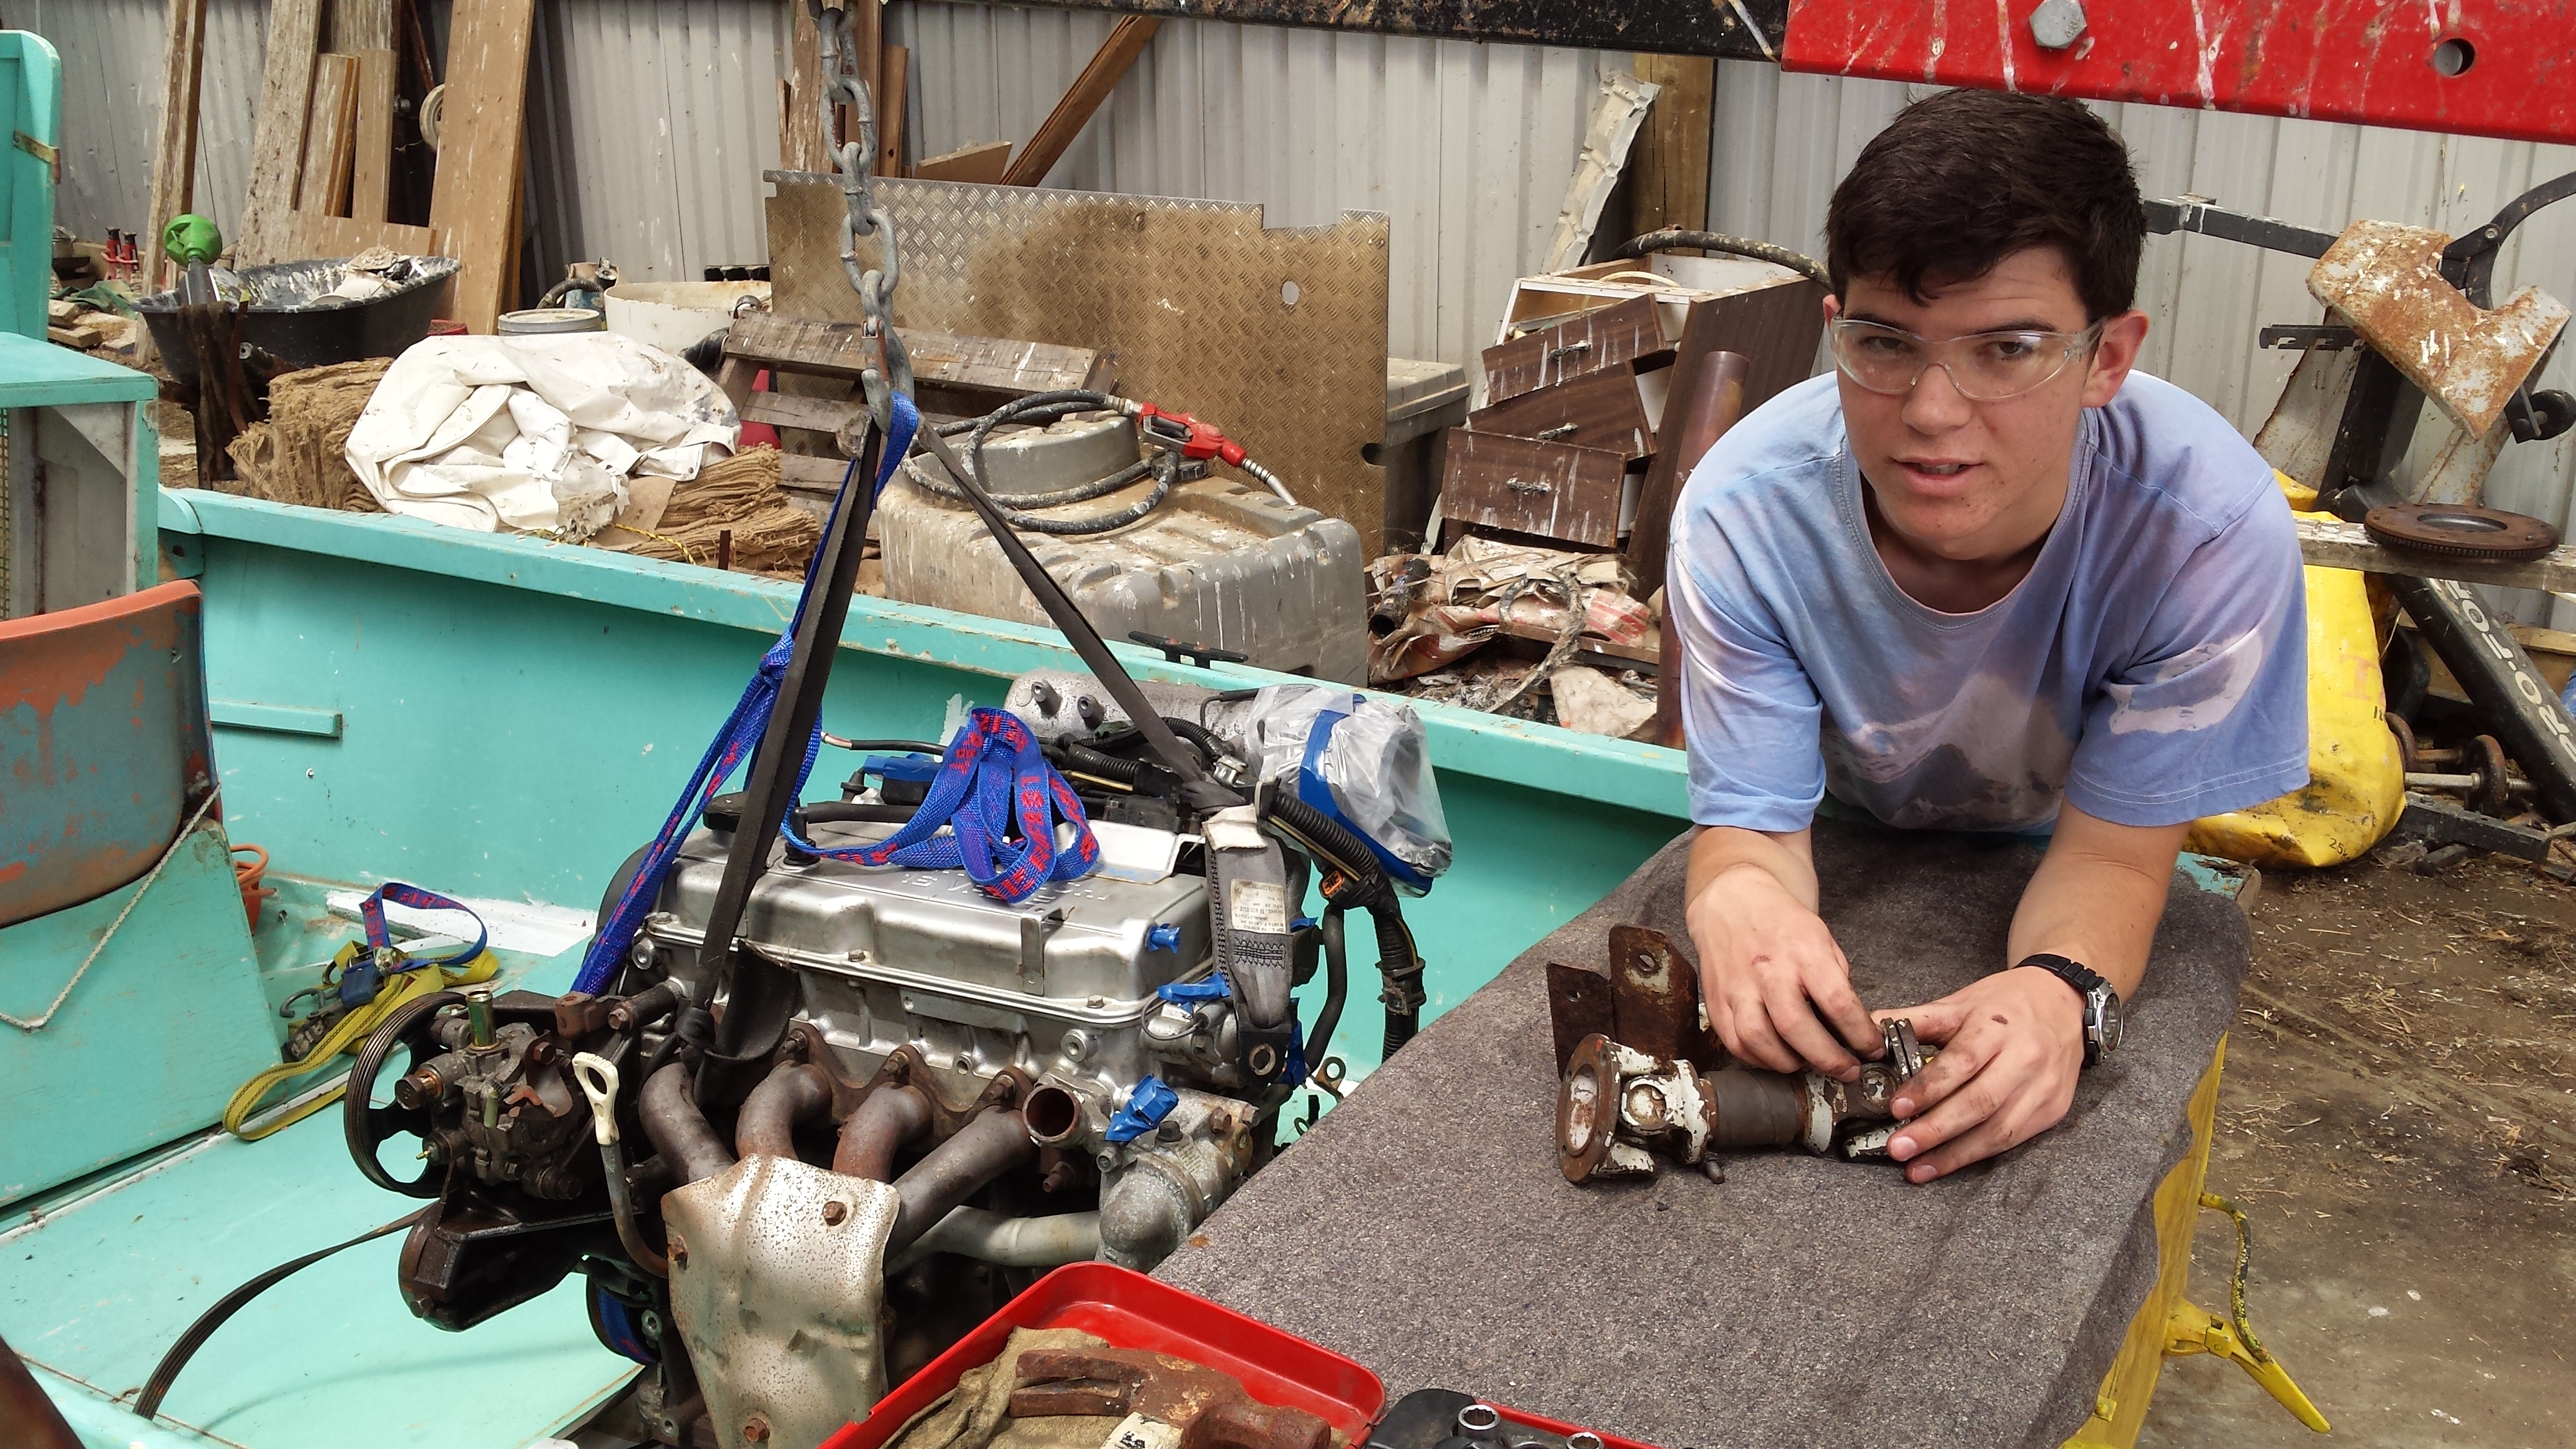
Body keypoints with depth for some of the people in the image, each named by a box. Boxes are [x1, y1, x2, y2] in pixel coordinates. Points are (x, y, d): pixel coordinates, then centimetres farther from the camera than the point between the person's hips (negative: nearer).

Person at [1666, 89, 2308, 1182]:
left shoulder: (2212, 534, -33)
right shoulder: (1743, 515, -31)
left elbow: (2113, 848, -25)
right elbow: (1751, 819, -25)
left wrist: (2063, 990, -48)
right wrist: (1738, 897, -51)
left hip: (2045, 896, -1)